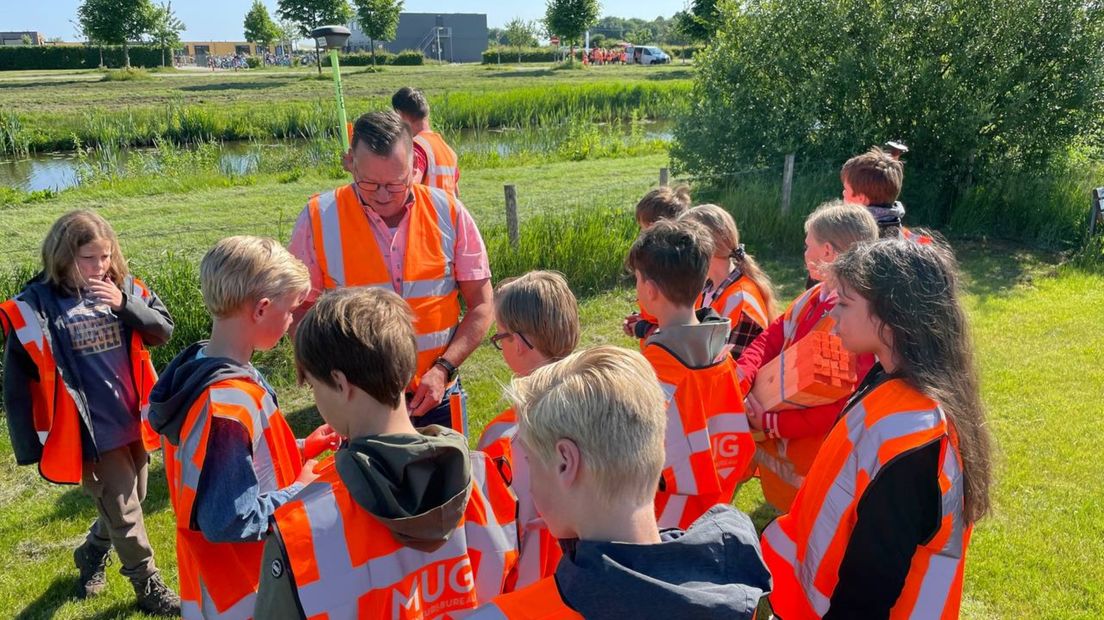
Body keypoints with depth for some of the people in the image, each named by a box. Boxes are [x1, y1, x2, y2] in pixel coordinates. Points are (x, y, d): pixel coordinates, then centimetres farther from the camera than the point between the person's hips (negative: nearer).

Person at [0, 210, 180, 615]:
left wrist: (124, 305, -21)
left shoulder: (124, 288, -2)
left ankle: (91, 557, 49)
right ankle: (149, 586, 25)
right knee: (124, 511, 6)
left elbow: (164, 331, -5)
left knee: (127, 502, 22)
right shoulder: (35, 308, -14)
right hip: (91, 432, -4)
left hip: (133, 422, 5)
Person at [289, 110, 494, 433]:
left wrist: (442, 370, -12)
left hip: (436, 398, 1)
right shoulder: (319, 218, -6)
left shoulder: (448, 212, -5)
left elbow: (481, 305, -1)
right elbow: (299, 310, 0)